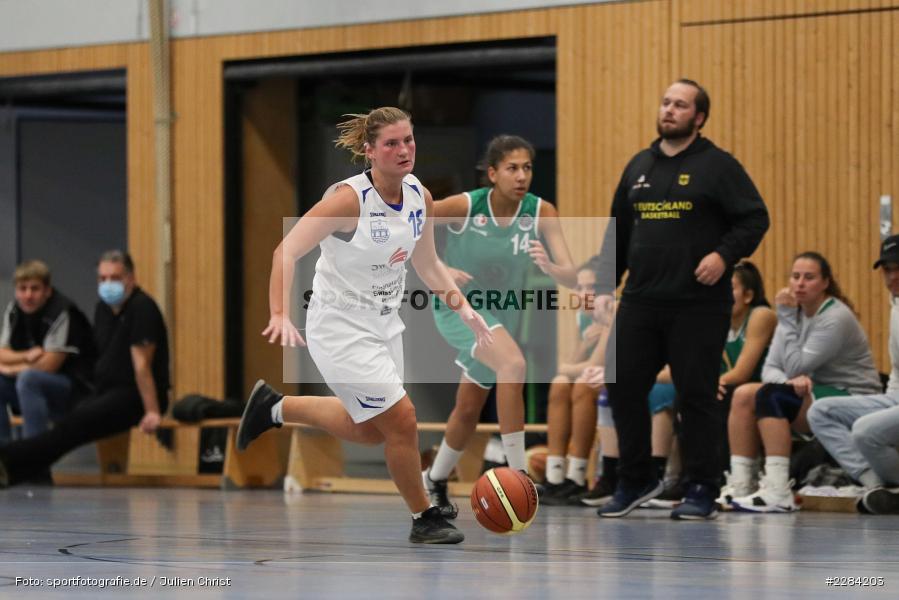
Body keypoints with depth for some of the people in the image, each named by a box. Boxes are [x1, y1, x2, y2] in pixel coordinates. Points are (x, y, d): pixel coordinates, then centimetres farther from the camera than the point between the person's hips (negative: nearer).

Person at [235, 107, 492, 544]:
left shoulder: (420, 197, -3)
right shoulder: (349, 199, -24)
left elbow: (427, 265, 12)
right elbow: (286, 252, -26)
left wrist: (463, 309, 2)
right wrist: (280, 315, -38)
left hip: (384, 325, 8)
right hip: (340, 328, -8)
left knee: (369, 430, 20)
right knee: (401, 417, -10)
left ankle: (274, 408, 38)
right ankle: (424, 519, 8)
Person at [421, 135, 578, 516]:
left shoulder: (541, 213, -16)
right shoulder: (464, 206, -23)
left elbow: (571, 277, -19)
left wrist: (549, 267, -42)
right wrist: (439, 269, -26)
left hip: (502, 314, 5)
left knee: (469, 411, 17)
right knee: (514, 364, -32)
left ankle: (435, 481, 43)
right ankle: (517, 475, -27)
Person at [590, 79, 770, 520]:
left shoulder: (717, 165, -2)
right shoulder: (639, 166, 15)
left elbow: (755, 218, -7)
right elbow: (617, 231, 19)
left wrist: (725, 255, -20)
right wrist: (606, 285, 13)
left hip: (698, 305, -5)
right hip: (640, 302, 5)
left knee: (695, 395, -2)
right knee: (623, 387, 4)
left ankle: (702, 491, 9)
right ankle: (635, 481, 19)